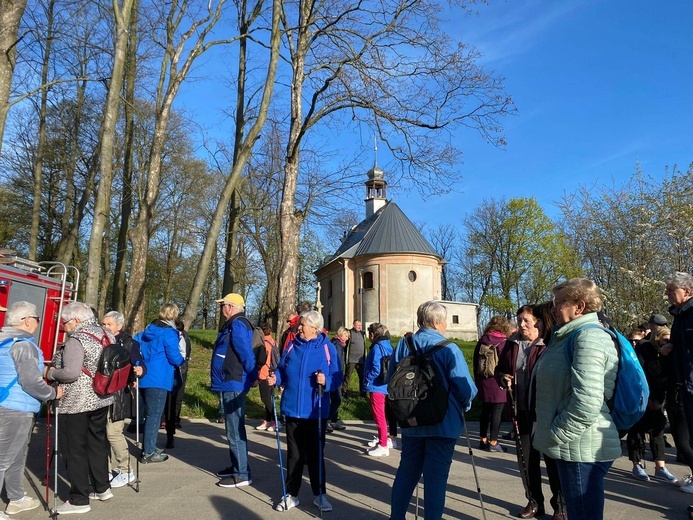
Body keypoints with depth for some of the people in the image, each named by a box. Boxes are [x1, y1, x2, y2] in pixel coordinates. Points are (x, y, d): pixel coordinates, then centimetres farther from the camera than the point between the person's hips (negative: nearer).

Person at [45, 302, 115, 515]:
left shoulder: (76, 340, -19)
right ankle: (102, 488, 30)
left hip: (77, 403, -8)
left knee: (73, 449, 4)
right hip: (102, 399, 8)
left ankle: (79, 501, 12)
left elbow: (71, 373, -27)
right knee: (97, 443, 19)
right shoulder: (106, 334, 5)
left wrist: (49, 372, -10)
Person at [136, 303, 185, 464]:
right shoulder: (170, 333, -12)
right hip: (158, 379, -8)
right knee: (154, 415, -1)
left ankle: (149, 448, 28)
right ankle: (148, 453, 4)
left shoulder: (149, 330, 12)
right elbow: (175, 357, -15)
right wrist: (182, 360, 6)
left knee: (150, 413, 19)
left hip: (144, 378, 8)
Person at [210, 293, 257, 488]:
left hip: (233, 386, -11)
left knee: (235, 431, -4)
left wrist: (252, 376, -14)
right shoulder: (233, 325, 15)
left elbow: (246, 353, -22)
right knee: (233, 429, 19)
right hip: (229, 384, 11)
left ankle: (242, 475, 4)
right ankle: (236, 467, 30)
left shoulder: (238, 325, -17)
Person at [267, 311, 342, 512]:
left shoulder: (327, 348, -6)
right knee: (294, 454, 13)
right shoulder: (292, 346, 4)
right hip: (293, 409, 3)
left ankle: (320, 494, 26)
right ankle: (291, 494, 26)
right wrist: (275, 378, -9)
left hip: (316, 411, -2)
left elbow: (337, 377, -6)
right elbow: (282, 371, 11)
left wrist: (326, 381, -25)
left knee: (315, 454, 10)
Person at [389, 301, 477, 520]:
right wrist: (463, 406, 5)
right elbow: (466, 388, -16)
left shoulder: (403, 345, 1)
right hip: (443, 423, -5)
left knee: (407, 471, 17)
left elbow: (391, 382, 6)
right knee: (436, 476, 5)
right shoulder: (448, 348, -14)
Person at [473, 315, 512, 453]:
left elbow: (475, 362, 11)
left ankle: (483, 440, 21)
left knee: (485, 411, 14)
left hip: (483, 383, 6)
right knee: (497, 412, 2)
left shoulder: (482, 341, 7)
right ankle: (493, 443, 7)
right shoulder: (504, 343, -10)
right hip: (497, 384, -6)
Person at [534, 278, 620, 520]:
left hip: (581, 448, -10)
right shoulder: (571, 335, 14)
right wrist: (550, 433, 17)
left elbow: (587, 403, -28)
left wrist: (556, 435, -17)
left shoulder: (588, 337, -18)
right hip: (573, 446, 10)